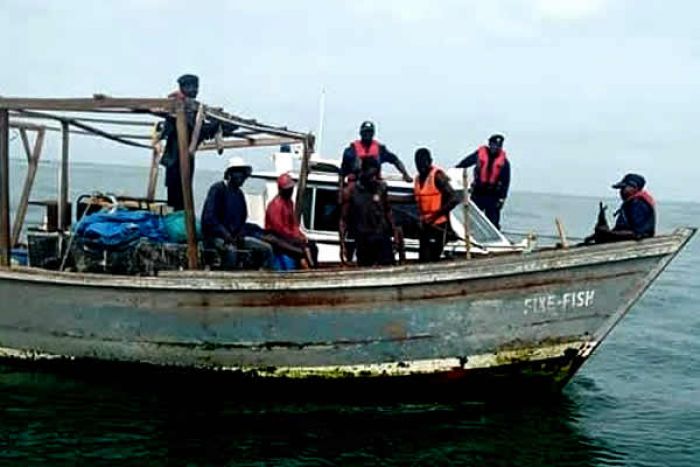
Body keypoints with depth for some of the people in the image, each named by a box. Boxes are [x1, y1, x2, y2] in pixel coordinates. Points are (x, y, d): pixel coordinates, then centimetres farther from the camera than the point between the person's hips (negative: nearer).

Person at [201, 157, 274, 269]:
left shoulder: (239, 193, 15)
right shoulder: (217, 189, -8)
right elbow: (209, 218, -16)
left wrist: (240, 234, -1)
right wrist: (226, 235, -24)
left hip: (235, 236, 8)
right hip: (215, 236, -8)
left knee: (266, 248, -6)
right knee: (230, 249, -40)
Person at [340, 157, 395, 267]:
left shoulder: (381, 187, 2)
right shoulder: (350, 191, -4)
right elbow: (343, 220, -1)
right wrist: (342, 245, -5)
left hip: (382, 238, 2)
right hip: (362, 241, -1)